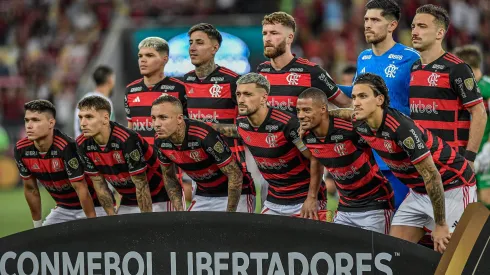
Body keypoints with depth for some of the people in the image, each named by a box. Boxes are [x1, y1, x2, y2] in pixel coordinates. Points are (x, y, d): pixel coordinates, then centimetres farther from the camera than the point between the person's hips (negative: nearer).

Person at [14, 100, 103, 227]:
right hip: (63, 207, 6)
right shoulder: (21, 150, -11)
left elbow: (81, 189, -25)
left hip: (92, 206, -6)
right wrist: (37, 226, 7)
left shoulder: (66, 147, -30)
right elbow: (30, 189, 2)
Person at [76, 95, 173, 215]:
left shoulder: (127, 140, -30)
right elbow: (99, 184, -2)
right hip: (128, 199, 6)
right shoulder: (83, 144, -11)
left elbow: (141, 185, -25)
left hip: (158, 198, -6)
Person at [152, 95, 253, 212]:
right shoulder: (160, 141, -11)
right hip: (202, 195, 6)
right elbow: (168, 176, 8)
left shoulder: (205, 136, -32)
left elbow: (235, 175, -24)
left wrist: (229, 215, -21)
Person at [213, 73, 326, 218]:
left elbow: (316, 160, -18)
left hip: (302, 201, -6)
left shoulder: (287, 123, -23)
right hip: (273, 203, 6)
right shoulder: (242, 123, -2)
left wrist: (312, 199, -19)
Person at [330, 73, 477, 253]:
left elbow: (431, 176, -29)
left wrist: (440, 226, -26)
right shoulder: (361, 126, -7)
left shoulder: (402, 128, -32)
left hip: (453, 187, -8)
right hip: (418, 190, 8)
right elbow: (351, 114, 23)